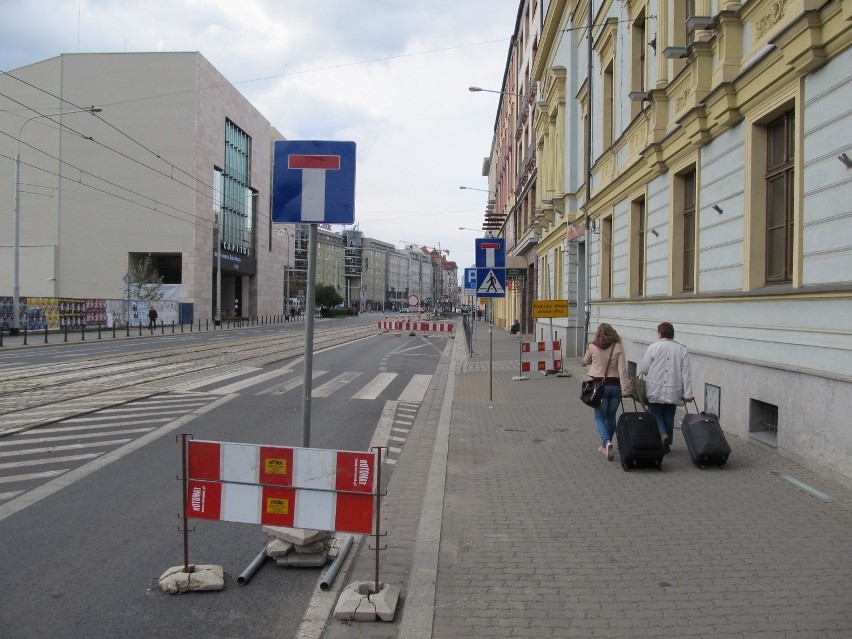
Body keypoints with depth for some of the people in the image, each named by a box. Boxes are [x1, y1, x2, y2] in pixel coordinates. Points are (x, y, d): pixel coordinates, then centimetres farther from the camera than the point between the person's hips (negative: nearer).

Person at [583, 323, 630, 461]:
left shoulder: (592, 347, -3)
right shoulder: (618, 347, -3)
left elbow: (586, 361, 16)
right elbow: (622, 369, -8)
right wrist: (625, 389, -8)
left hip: (599, 385, -1)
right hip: (615, 385, 2)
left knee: (600, 417, 5)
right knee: (611, 416, 16)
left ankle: (607, 442, -18)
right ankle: (605, 445, 26)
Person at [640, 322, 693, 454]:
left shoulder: (654, 347, -8)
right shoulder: (682, 349, 1)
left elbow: (643, 369, -6)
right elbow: (686, 373, -3)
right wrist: (688, 393, -2)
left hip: (655, 391, -3)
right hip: (673, 392, 3)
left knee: (655, 414, 9)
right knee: (669, 417, 14)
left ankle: (662, 434, -16)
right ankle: (667, 444, 19)